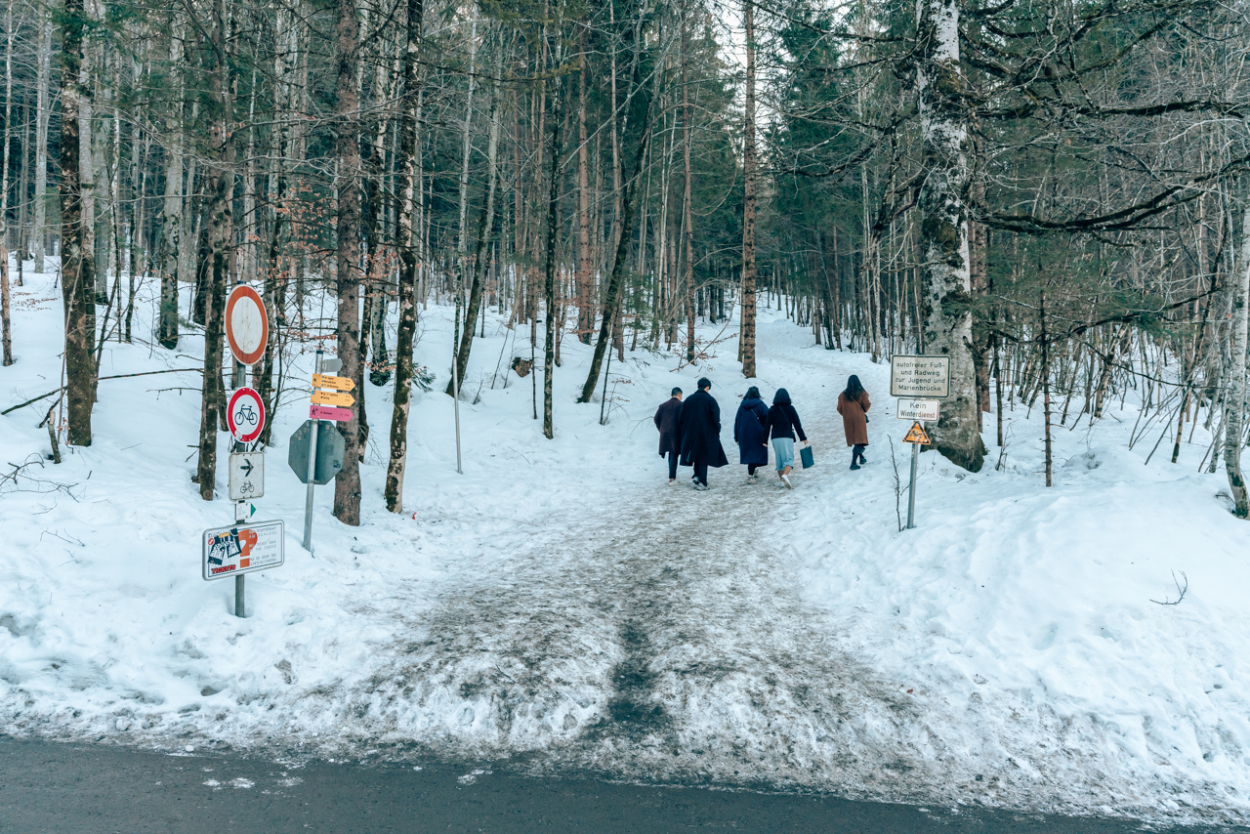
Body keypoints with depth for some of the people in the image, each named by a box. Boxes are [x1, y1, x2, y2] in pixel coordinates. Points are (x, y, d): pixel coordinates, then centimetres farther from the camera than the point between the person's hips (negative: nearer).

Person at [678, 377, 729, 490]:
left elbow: (681, 418, 5)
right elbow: (715, 417, -13)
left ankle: (697, 475, 8)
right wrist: (717, 430, 2)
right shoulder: (710, 400, -7)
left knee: (696, 454, 21)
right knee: (704, 456, 2)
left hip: (690, 434, 3)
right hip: (706, 434, -3)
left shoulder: (689, 399, 4)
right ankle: (701, 482, -4)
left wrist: (682, 433, 12)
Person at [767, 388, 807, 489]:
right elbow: (797, 424, -1)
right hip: (787, 437, -3)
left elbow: (768, 426, 6)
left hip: (775, 438, 3)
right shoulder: (790, 408, 0)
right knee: (789, 458, -6)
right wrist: (803, 438, 3)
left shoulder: (772, 410, 6)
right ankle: (785, 475, -32)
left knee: (779, 459, 11)